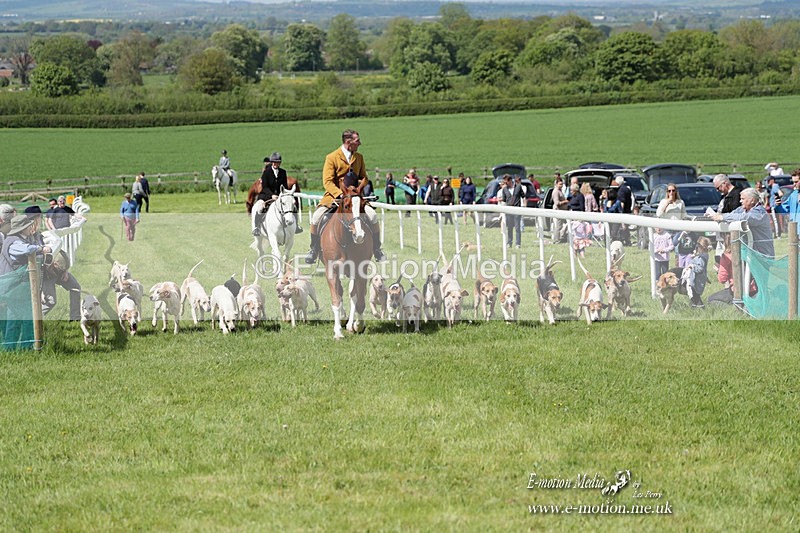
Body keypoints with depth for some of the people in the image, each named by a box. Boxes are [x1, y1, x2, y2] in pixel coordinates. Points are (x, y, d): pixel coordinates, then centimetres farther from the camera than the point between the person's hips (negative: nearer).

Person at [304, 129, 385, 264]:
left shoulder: (359, 157, 10)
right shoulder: (331, 158, -6)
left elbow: (364, 178, 17)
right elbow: (327, 182, -11)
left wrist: (357, 186, -6)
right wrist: (340, 194, -26)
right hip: (334, 196, -3)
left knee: (372, 215, -19)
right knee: (316, 217, -23)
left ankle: (377, 249, -2)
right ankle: (314, 250, -3)